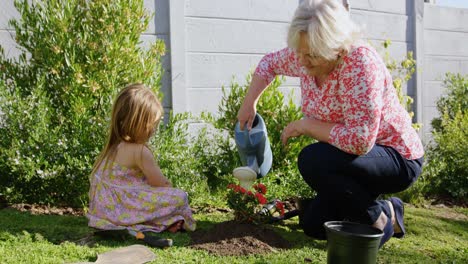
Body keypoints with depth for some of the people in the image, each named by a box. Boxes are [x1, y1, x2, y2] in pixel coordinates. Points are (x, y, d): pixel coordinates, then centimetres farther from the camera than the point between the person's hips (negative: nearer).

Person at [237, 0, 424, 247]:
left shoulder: (361, 63, -31)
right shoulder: (306, 55, -9)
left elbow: (359, 141, -37)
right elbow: (270, 62, 14)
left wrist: (305, 125, -25)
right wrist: (249, 104, 5)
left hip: (397, 159, -8)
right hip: (352, 155, 8)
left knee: (312, 160, -32)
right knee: (313, 225, 7)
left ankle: (379, 221, -9)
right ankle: (389, 209, 25)